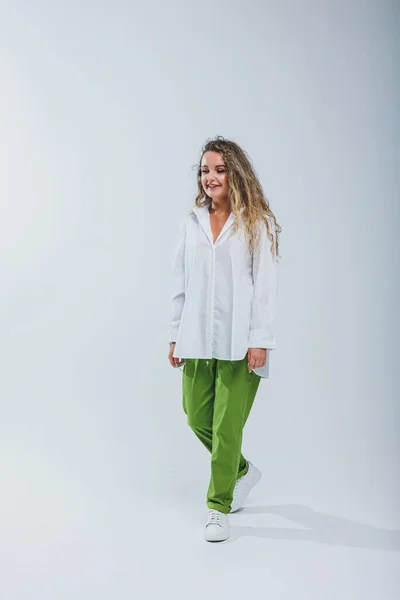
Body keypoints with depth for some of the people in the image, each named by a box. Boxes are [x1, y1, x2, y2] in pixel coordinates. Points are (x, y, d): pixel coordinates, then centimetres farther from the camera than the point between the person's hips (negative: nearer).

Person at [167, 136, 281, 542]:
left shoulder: (257, 223, -1)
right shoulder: (191, 223, 10)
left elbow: (265, 286, -5)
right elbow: (180, 284, 11)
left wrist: (260, 341, -11)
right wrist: (175, 337, 9)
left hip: (238, 341, -4)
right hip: (197, 339, 5)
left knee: (227, 426, -1)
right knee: (197, 418, 11)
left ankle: (219, 508, 16)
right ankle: (243, 471, 37)